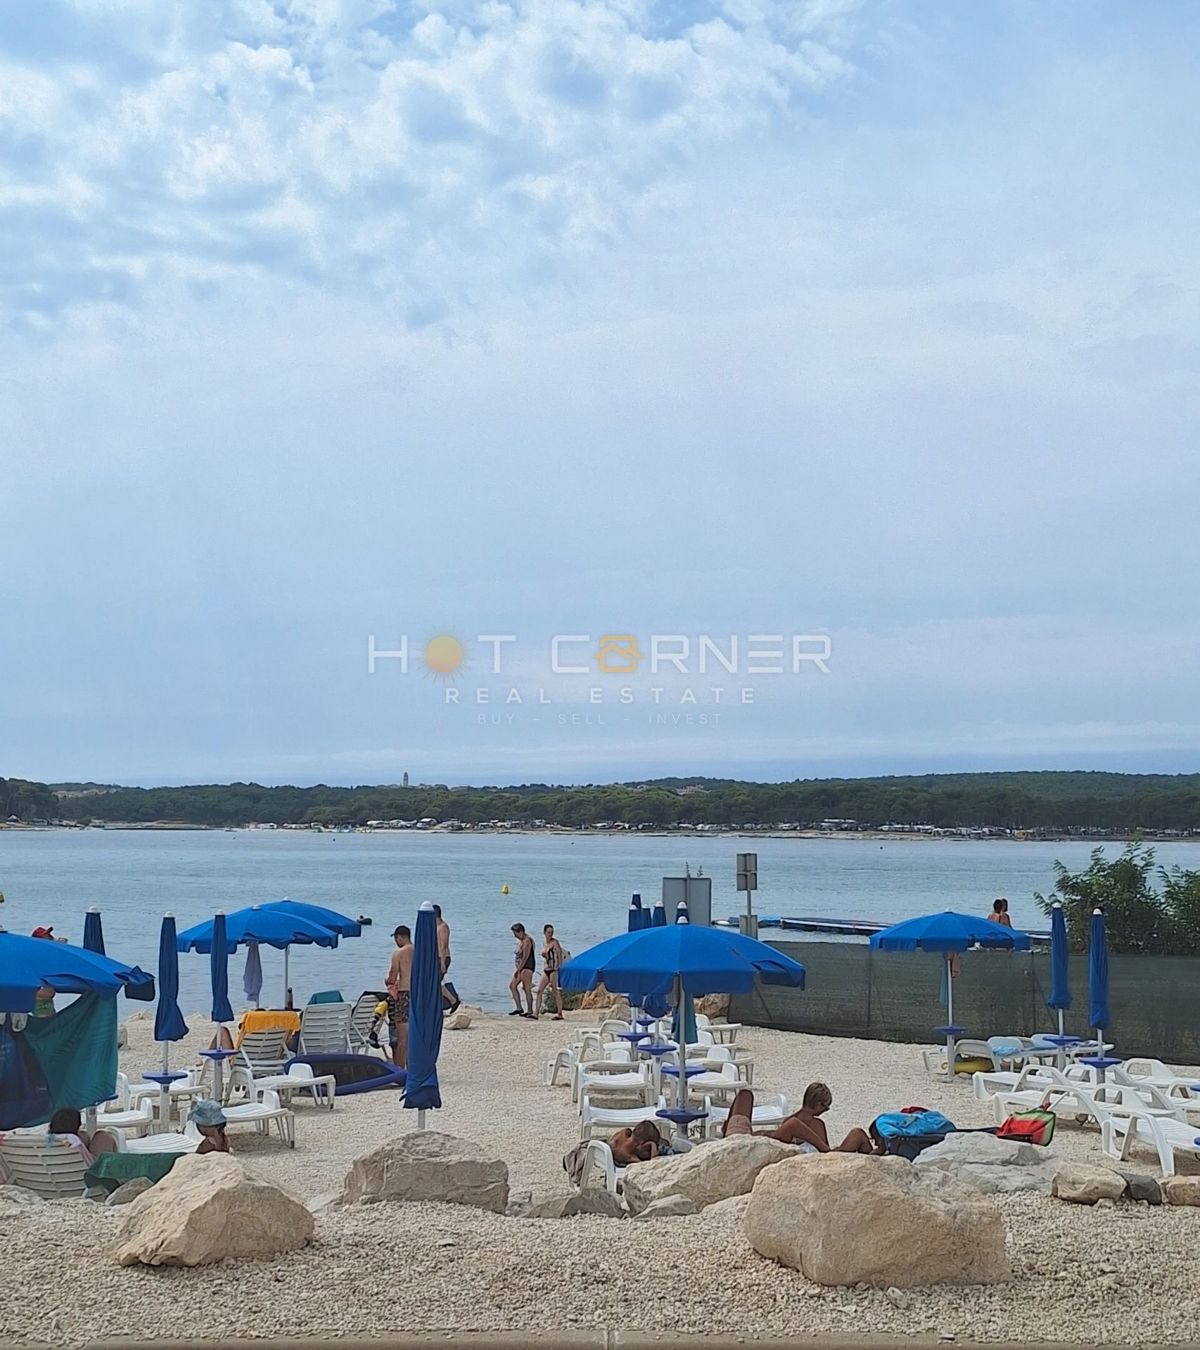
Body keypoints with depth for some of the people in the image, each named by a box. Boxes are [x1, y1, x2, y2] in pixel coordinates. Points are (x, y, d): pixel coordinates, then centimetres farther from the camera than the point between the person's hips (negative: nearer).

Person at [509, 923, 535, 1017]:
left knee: (526, 989, -7)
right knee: (512, 985, 7)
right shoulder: (521, 940, 16)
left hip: (527, 967, -10)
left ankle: (530, 1011, -2)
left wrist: (518, 969, -20)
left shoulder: (527, 940, -15)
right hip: (521, 967, 10)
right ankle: (519, 1008, 9)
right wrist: (518, 969, 16)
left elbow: (525, 957, -20)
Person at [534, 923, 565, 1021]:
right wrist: (543, 970, 18)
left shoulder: (555, 942, -6)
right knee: (539, 991, 2)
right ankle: (536, 1013, 2)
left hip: (554, 970, -8)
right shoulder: (544, 944, 15)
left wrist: (559, 969, -18)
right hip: (545, 970, 8)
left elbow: (560, 956, -11)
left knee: (556, 991, -5)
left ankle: (560, 1014, 0)